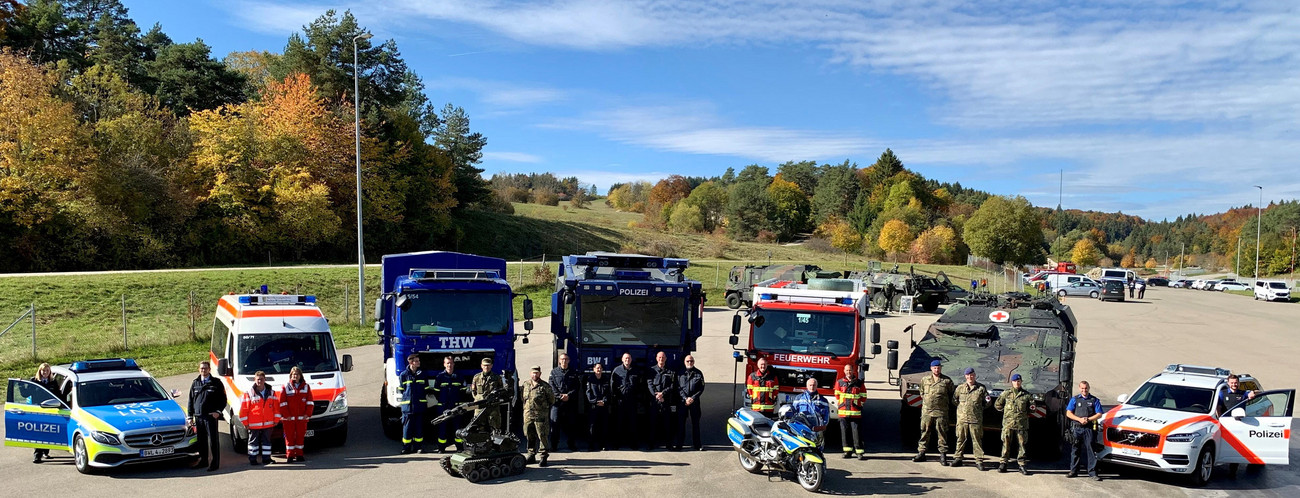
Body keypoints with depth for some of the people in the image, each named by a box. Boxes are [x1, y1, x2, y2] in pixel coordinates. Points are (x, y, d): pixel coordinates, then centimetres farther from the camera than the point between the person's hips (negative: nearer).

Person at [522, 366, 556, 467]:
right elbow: (523, 397, 22)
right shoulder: (525, 384, 9)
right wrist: (526, 407, 15)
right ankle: (531, 456, 23)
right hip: (528, 415, 5)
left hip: (541, 416, -5)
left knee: (543, 436, -5)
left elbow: (552, 400, 4)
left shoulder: (545, 386, -4)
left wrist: (544, 407, 7)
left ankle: (544, 457, 3)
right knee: (530, 436, 11)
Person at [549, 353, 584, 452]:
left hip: (571, 402, 1)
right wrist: (559, 396, -13)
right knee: (555, 423, -5)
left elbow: (577, 387, 4)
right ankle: (554, 445, 3)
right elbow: (552, 386, 1)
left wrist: (568, 395, -10)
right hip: (557, 401, -1)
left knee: (571, 423, 2)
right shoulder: (554, 372, 10)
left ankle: (572, 445, 11)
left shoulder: (574, 373, 11)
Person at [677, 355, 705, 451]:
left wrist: (692, 398, -9)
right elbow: (678, 388, 2)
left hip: (695, 401, 0)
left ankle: (697, 444, 9)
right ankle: (679, 443, 7)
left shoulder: (698, 373, 5)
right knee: (680, 422, 0)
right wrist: (685, 398, -11)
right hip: (682, 401, 0)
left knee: (695, 422, 3)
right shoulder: (680, 373, 5)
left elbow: (701, 388, 2)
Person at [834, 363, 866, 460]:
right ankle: (848, 451, 13)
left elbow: (863, 396, 11)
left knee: (857, 432, -6)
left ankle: (859, 452, -3)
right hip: (843, 412, 2)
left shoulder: (859, 383, 5)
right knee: (845, 432, 5)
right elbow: (837, 395, 17)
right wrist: (839, 406, 11)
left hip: (855, 412, -2)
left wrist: (857, 405, 4)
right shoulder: (839, 382, 9)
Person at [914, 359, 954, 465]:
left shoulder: (947, 380, 1)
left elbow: (951, 395, 12)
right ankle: (921, 453, 14)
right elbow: (922, 393, 24)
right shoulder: (925, 380, 10)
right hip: (926, 411, 3)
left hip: (941, 412, -3)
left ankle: (943, 455, 6)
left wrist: (946, 402, 5)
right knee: (924, 432, 7)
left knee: (942, 433, 0)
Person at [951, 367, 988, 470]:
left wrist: (987, 401, -2)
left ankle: (979, 461, 4)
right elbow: (954, 400, 16)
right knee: (961, 439, 6)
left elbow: (986, 402, 15)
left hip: (976, 419, -1)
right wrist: (961, 407, 10)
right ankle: (957, 458, 15)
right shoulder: (960, 388, 8)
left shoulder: (981, 388, 5)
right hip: (962, 418, 1)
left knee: (977, 440, 0)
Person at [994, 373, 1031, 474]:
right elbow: (997, 405, 13)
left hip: (1021, 424, 0)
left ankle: (1021, 465, 11)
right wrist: (1005, 411, 10)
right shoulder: (1006, 393, 6)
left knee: (1021, 445, 4)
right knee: (1006, 444, 1)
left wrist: (1026, 413, 8)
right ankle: (1003, 463, 6)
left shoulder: (1026, 395, 5)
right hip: (1008, 423, 0)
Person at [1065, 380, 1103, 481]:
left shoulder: (1094, 400, 9)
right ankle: (1073, 471, 12)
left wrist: (1088, 419, -10)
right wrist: (1079, 419, -9)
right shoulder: (1074, 399, 11)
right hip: (1076, 428, 1)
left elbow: (1099, 414, 4)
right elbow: (1068, 413, 5)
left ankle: (1092, 472, -2)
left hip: (1089, 428, -1)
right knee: (1075, 450, 5)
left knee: (1090, 450, -4)